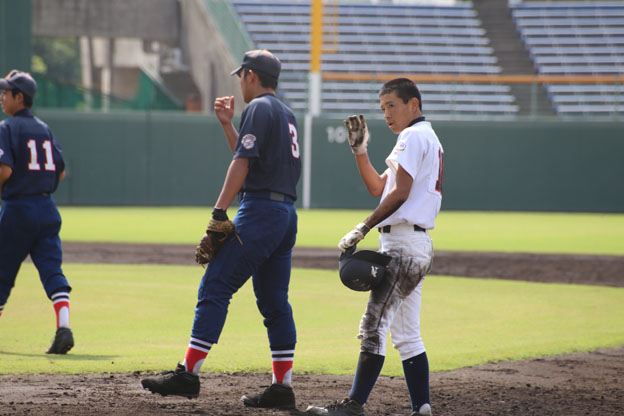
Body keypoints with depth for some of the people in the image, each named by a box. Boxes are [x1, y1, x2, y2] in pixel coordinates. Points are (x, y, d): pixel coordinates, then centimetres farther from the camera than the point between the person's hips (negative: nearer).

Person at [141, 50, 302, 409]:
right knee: (275, 301, 9)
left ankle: (189, 374, -14)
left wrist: (220, 212, -19)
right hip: (287, 213, 9)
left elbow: (242, 163, -15)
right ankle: (283, 387, 6)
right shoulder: (287, 115, 22)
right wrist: (227, 124, 25)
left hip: (260, 209, -9)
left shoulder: (259, 108, -6)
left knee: (216, 287, -10)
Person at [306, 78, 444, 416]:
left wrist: (364, 228, -19)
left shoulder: (414, 137, -8)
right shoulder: (425, 139, 24)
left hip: (403, 244, -11)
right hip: (416, 247, 11)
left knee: (374, 325, -14)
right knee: (406, 335, 10)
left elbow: (399, 192, -17)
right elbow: (378, 188, 24)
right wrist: (359, 149, 15)